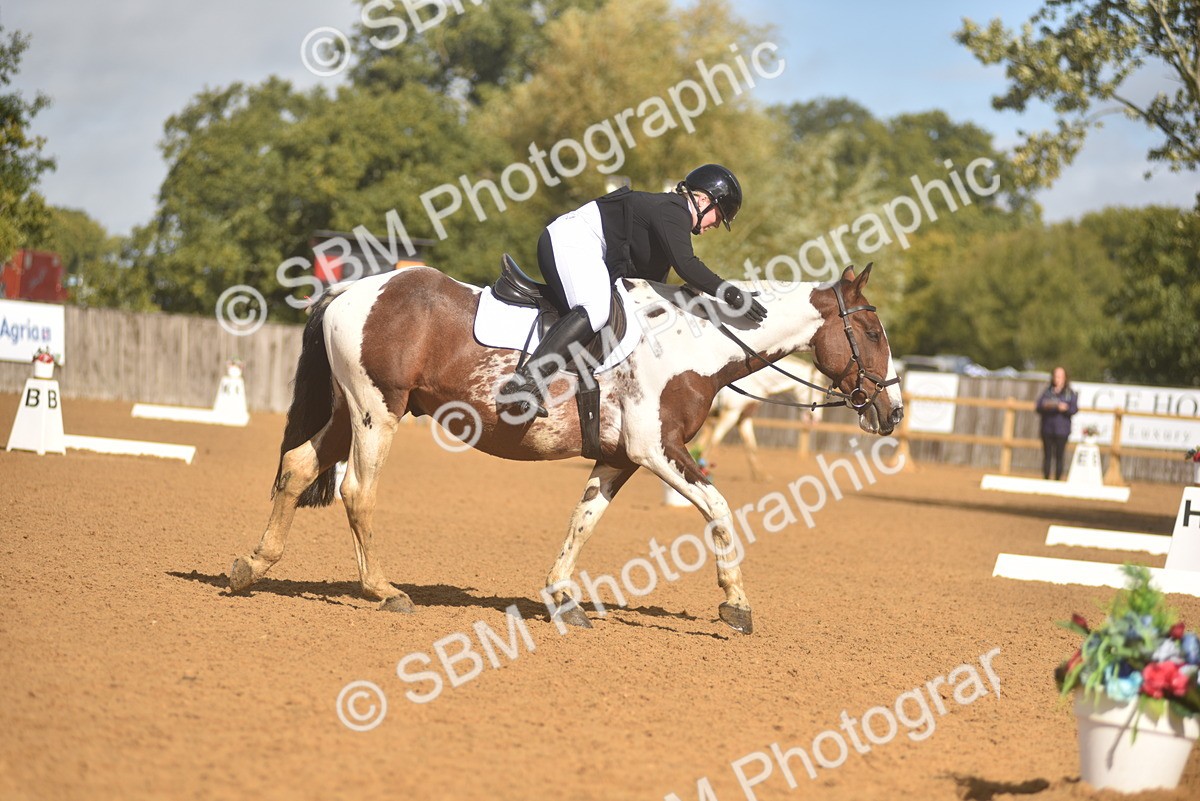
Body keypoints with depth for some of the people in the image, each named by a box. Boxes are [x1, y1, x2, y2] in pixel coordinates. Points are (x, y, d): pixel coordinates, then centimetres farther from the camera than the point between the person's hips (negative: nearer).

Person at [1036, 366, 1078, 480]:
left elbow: (1074, 409, -3)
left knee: (1059, 456, -3)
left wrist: (1065, 408, -22)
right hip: (1047, 429, 2)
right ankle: (1046, 479, 7)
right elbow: (1038, 407, 5)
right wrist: (1045, 406, -16)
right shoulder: (1047, 392, 11)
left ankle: (1058, 479, 1)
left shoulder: (1070, 393, 6)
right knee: (1047, 455, 2)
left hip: (1062, 430, -2)